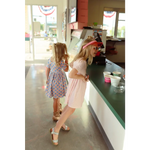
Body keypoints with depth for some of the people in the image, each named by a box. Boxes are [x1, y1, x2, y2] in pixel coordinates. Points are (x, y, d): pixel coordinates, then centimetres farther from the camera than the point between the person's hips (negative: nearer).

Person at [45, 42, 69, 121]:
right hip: (58, 80, -7)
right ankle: (55, 115, 21)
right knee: (56, 98, 6)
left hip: (52, 79, 7)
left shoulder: (50, 59, -3)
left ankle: (59, 108, 47)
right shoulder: (61, 61, -23)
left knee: (57, 97, 25)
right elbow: (66, 70, -9)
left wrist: (47, 79, 17)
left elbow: (47, 69, 4)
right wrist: (66, 59, -6)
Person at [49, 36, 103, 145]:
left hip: (77, 85, 10)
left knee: (70, 106, 23)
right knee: (71, 109, 3)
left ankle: (60, 123, 42)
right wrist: (83, 77, -22)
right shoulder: (82, 62, -29)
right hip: (77, 86, -10)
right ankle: (55, 130, 17)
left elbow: (71, 65, 19)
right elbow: (71, 75, -37)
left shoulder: (80, 58, 1)